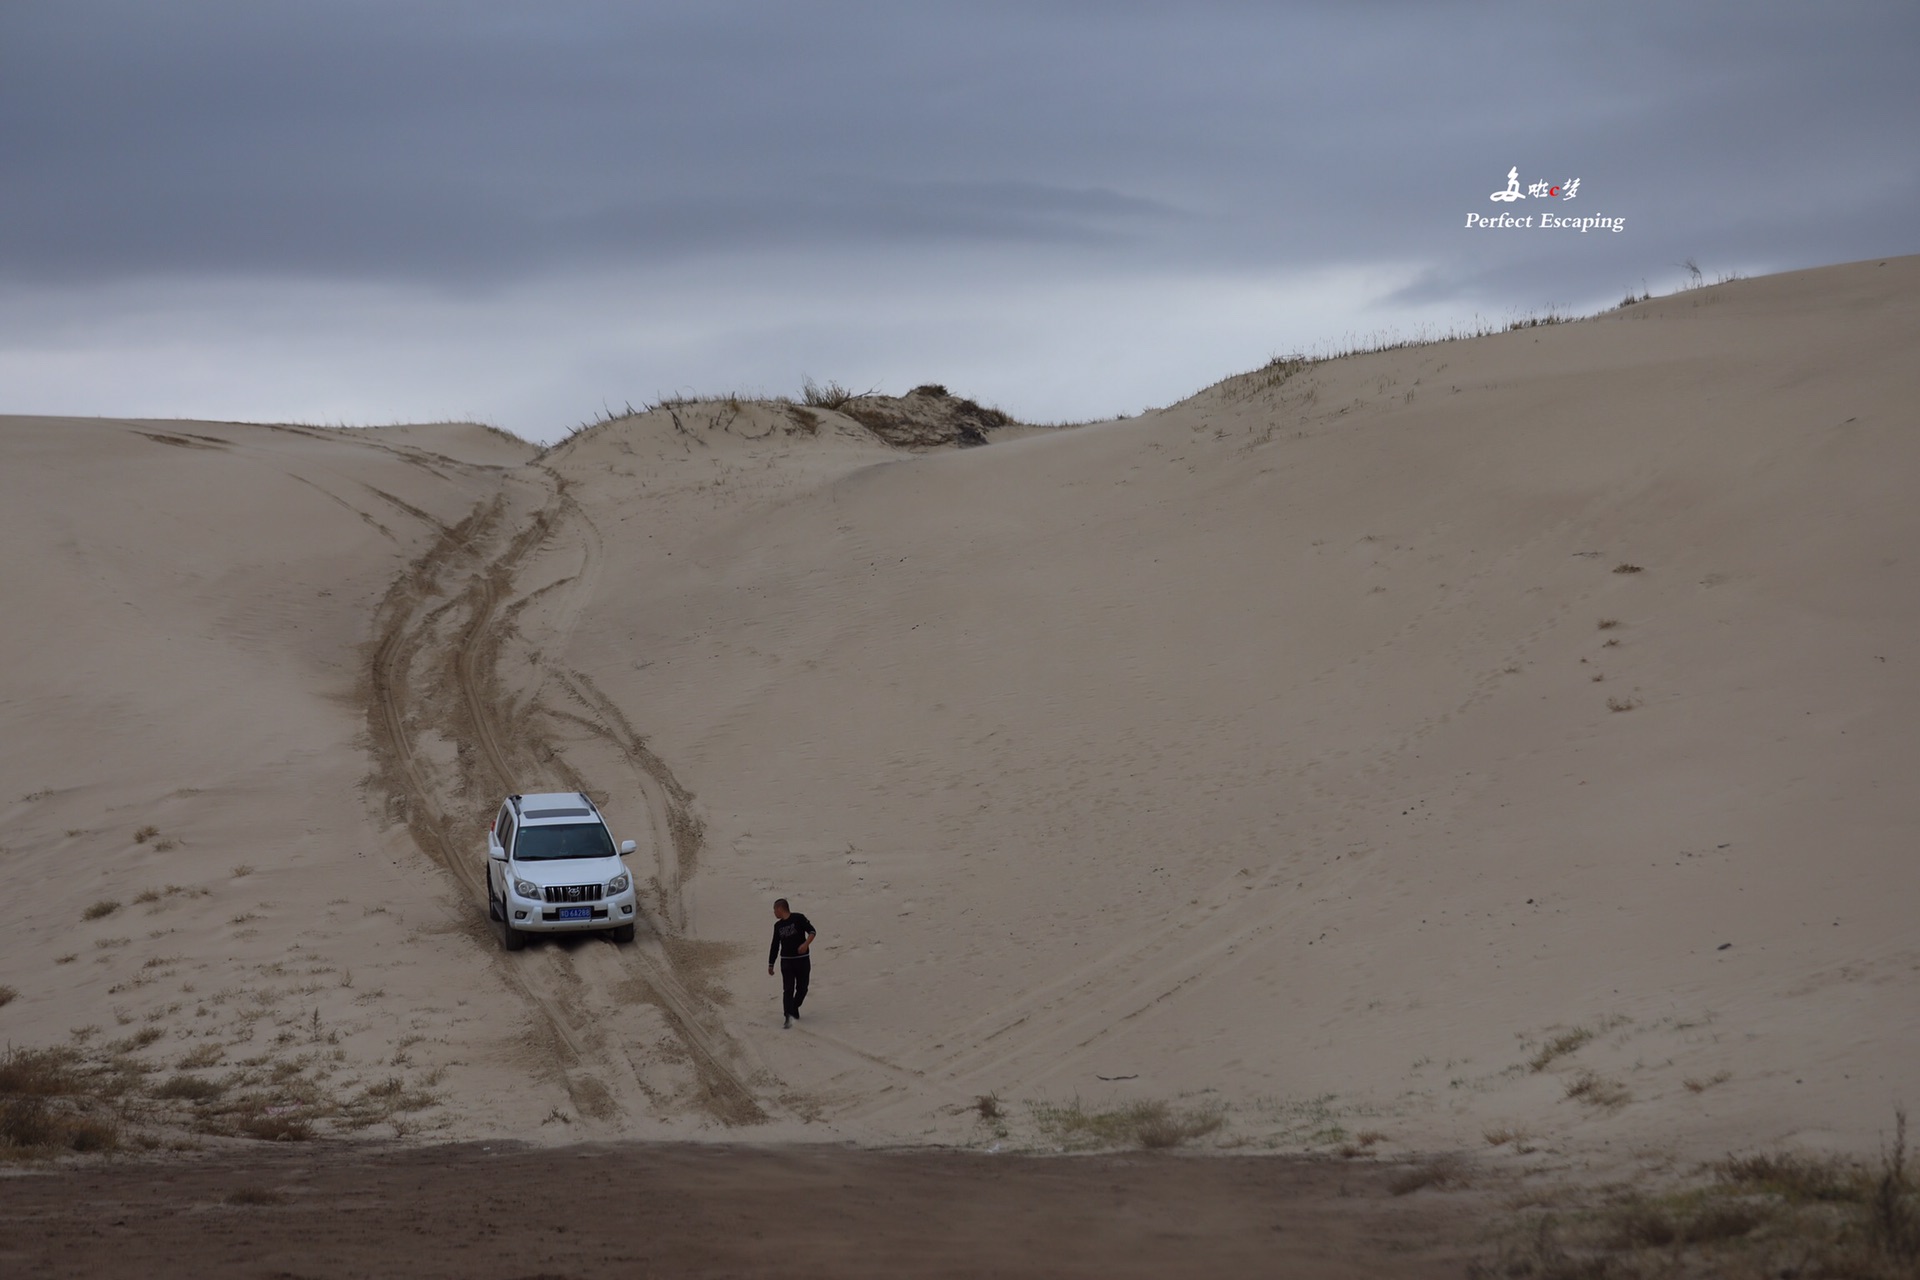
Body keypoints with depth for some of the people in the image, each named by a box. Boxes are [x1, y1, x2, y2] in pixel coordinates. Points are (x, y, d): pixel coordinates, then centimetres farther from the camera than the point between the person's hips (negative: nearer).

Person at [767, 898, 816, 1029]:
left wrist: (806, 943, -28)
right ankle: (788, 1017, -21)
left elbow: (812, 931, -10)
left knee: (802, 989, 6)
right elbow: (774, 946, 17)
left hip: (802, 960, -2)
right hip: (786, 961, 2)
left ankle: (794, 1008, 30)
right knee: (788, 990, -11)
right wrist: (770, 965, 18)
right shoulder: (778, 926, 12)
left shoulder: (798, 918, -4)